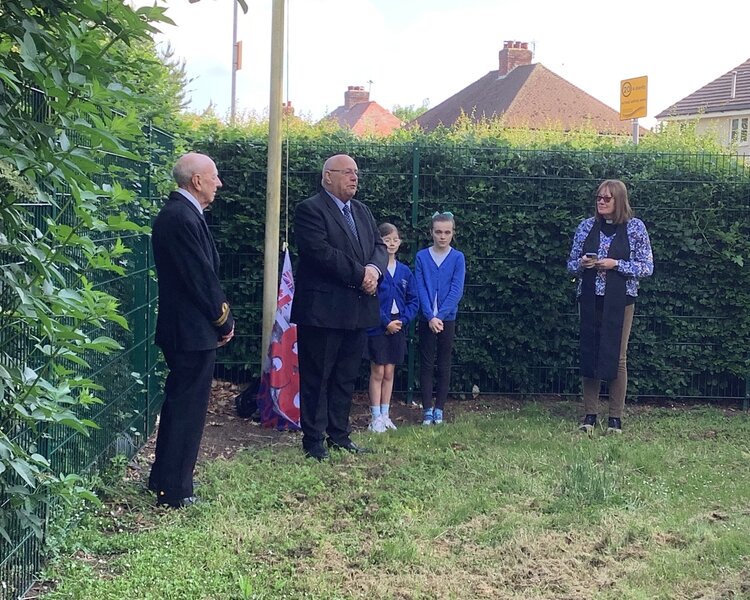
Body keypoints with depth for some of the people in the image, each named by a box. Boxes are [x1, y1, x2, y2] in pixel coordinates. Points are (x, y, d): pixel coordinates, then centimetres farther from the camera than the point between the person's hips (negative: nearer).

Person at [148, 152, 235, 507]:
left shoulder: (177, 212, 12)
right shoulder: (183, 218, -21)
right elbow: (202, 278, -21)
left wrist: (219, 317, 9)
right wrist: (224, 320, -8)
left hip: (180, 327, 11)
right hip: (193, 330, -11)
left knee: (179, 403, 20)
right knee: (188, 408, -1)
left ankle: (163, 479, 31)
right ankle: (174, 492, 8)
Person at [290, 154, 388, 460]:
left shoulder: (362, 211, 17)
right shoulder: (310, 210, -8)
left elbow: (379, 246, 12)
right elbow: (321, 252, -20)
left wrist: (374, 269, -11)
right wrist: (360, 275, -17)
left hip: (358, 310, 8)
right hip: (323, 310, -7)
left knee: (346, 377, 14)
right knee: (316, 377, 2)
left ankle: (339, 434, 23)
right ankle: (313, 440, 9)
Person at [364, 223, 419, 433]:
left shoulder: (405, 271, 7)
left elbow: (413, 301, 8)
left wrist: (402, 321, -6)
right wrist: (386, 322, -15)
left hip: (398, 327, 4)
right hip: (377, 327, -4)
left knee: (389, 373, 9)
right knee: (377, 372, -1)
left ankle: (385, 415, 16)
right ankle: (376, 417, 3)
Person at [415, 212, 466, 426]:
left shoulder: (457, 258, -2)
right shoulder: (422, 257, -1)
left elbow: (457, 290, -8)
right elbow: (421, 289, -5)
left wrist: (440, 315, -16)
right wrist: (430, 316, -15)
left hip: (447, 319, 0)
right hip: (427, 318, 0)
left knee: (444, 365, 6)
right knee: (426, 364, 3)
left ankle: (439, 409, 13)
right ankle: (427, 409, 8)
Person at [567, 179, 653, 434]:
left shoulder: (635, 227, -1)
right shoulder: (586, 226, 7)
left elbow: (647, 267, -2)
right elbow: (571, 264, 12)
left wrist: (616, 264, -15)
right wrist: (582, 264, -11)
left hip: (619, 301, -3)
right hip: (589, 300, 3)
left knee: (617, 358, -1)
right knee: (589, 354, 4)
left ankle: (615, 418, 7)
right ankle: (589, 415, 11)